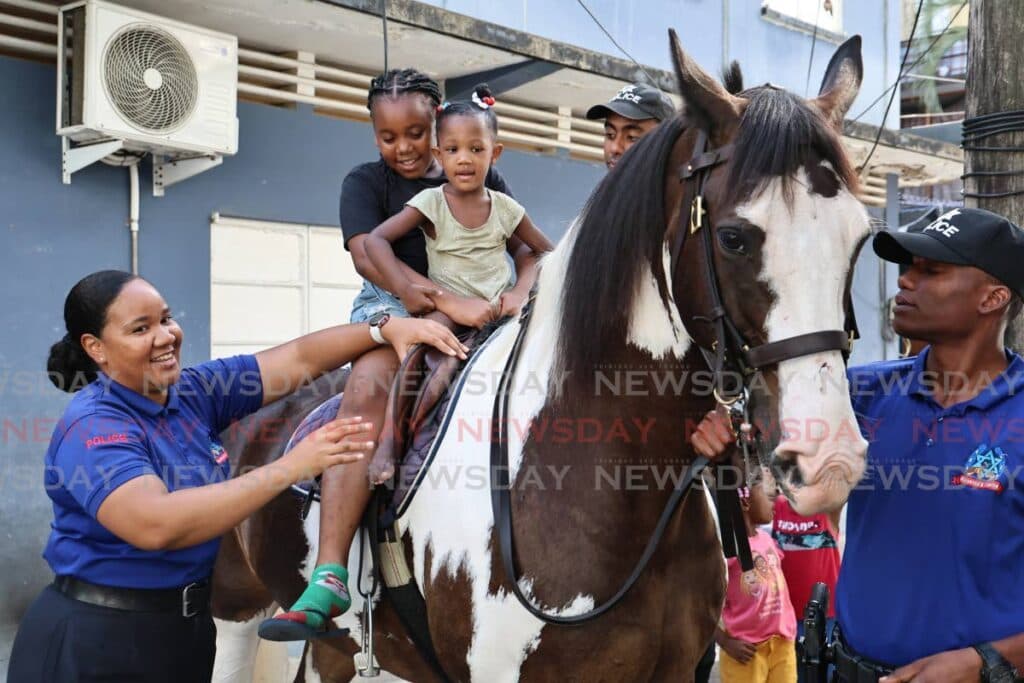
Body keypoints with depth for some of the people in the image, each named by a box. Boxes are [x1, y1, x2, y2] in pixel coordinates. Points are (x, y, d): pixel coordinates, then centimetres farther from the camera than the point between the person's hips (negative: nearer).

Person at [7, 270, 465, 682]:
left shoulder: (193, 393, 1)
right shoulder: (92, 426, -20)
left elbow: (300, 360, 1)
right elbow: (155, 525, -35)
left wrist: (386, 329, -13)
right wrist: (290, 467, -36)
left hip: (187, 626, 7)